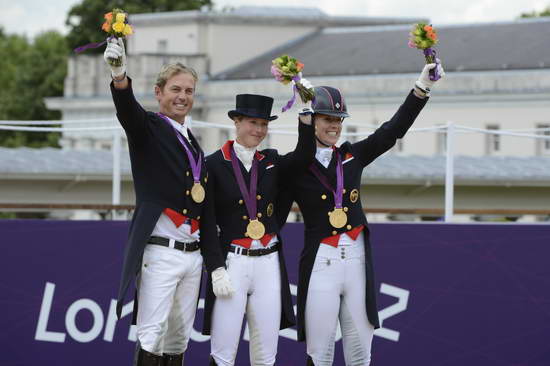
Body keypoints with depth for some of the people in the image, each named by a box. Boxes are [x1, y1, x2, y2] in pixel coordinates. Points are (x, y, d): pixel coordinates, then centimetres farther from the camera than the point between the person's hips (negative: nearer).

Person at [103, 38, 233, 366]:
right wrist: (119, 76, -46)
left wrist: (217, 266, 14)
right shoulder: (148, 129, 1)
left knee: (179, 339, 8)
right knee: (152, 335, -12)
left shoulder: (194, 145, 19)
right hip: (160, 252, -7)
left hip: (192, 255, 7)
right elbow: (128, 110, -24)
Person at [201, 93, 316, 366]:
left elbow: (304, 156, -8)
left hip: (268, 263, 4)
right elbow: (206, 220, -4)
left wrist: (307, 113, -17)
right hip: (231, 262, -4)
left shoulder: (271, 161, 11)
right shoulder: (214, 164, -1)